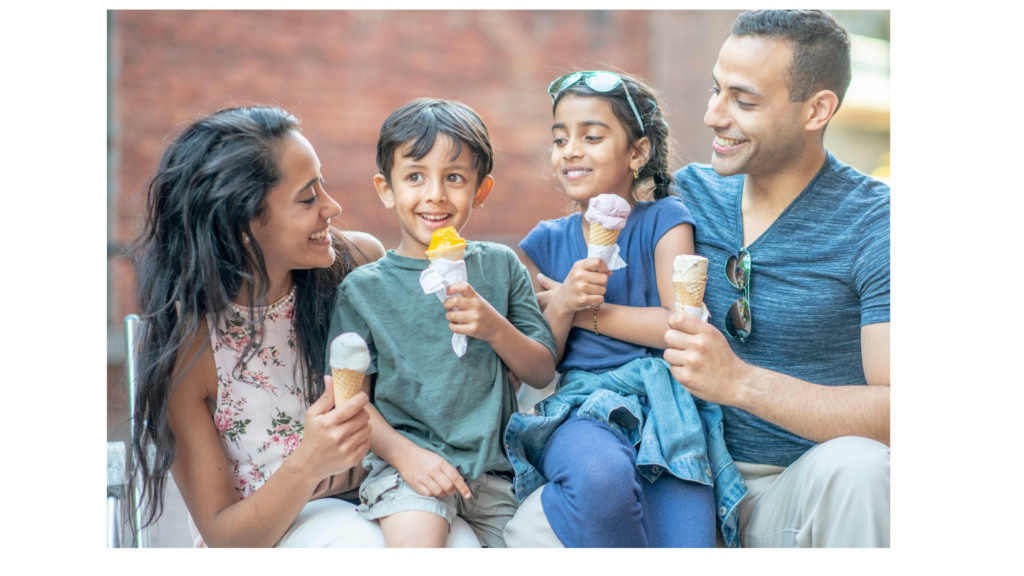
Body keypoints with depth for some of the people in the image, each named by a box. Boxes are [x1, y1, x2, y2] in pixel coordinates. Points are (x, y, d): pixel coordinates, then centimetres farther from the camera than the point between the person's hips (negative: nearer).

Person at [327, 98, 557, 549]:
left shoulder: (500, 266, 8)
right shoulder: (364, 289, 1)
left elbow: (542, 373, 7)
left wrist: (495, 329, -12)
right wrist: (404, 453, -17)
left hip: (495, 468, 4)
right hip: (407, 460, -4)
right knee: (415, 537, -29)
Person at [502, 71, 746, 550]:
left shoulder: (663, 219, 5)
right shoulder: (546, 243, 14)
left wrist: (584, 311, -3)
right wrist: (562, 305, -8)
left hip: (660, 401, -1)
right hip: (579, 410, 1)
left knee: (685, 535, -25)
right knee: (601, 478, -35)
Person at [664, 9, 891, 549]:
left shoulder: (874, 225, -10)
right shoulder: (688, 192, 7)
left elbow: (887, 414, -20)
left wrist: (739, 381, -29)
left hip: (814, 486, -3)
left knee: (854, 465, -37)